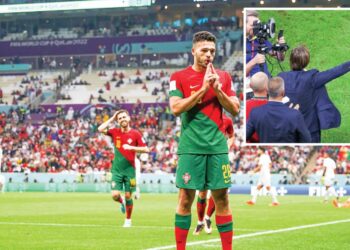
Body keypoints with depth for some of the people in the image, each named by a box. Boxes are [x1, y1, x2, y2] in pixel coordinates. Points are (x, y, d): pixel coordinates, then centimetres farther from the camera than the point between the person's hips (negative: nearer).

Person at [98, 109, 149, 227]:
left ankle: (128, 220, 19)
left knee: (128, 196, 1)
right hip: (117, 169, 1)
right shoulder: (115, 132, 3)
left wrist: (131, 148, -16)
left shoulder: (135, 133, -2)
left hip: (129, 169, -1)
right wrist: (112, 119, -4)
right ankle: (122, 202, 27)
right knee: (115, 195, -9)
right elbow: (100, 129, -9)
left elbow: (146, 149, -4)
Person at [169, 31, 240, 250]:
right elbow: (176, 108, -12)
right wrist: (203, 88, -15)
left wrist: (217, 89, -9)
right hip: (191, 147, -3)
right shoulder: (179, 77, 1)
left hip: (217, 146, 3)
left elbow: (235, 110, 6)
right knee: (186, 198, -1)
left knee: (222, 198, 3)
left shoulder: (224, 77, 10)